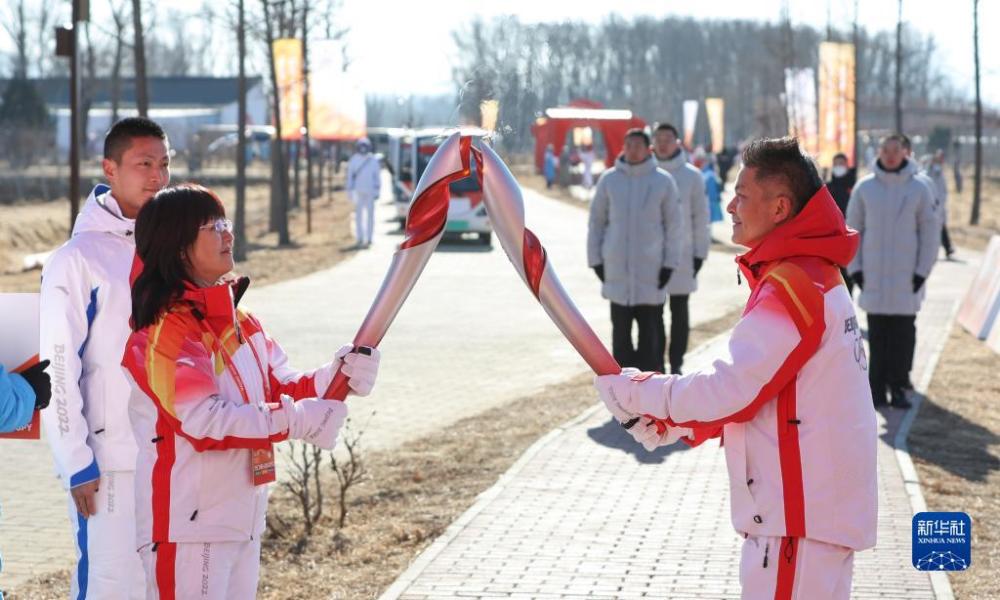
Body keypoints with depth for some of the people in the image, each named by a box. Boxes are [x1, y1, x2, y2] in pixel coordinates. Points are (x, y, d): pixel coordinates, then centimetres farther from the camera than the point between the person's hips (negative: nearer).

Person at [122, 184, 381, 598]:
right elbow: (206, 420, -24)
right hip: (188, 527, -9)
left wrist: (337, 376, -7)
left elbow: (282, 388, 11)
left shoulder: (237, 322, 13)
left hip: (241, 518, 9)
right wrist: (296, 421, -22)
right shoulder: (167, 330, -16)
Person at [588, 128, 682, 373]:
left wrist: (669, 264, -4)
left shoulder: (663, 181, -1)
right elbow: (596, 221, 8)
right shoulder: (609, 179, 3)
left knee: (650, 329, 2)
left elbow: (673, 225, 1)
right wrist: (595, 260, 2)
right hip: (617, 269, 2)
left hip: (651, 270, -1)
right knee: (620, 328, 7)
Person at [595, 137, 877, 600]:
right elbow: (752, 388, 17)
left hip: (802, 513, -10)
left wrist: (635, 392, -7)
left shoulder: (790, 287, -18)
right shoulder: (815, 275, 16)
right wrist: (673, 423, 8)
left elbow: (729, 390, -20)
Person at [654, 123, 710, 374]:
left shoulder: (691, 175, 0)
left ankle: (676, 365, 11)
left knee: (679, 311, 5)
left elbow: (701, 216, 2)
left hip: (682, 256, -1)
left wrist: (700, 253, -2)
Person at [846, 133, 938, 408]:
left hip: (906, 276, -1)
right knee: (877, 333, 4)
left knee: (903, 332, 1)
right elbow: (853, 228, 7)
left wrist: (922, 271, -4)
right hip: (873, 275, 1)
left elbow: (930, 231, 2)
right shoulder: (865, 188, 2)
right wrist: (855, 268, 1)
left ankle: (898, 386, 9)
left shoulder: (918, 189, 0)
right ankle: (877, 388, 9)